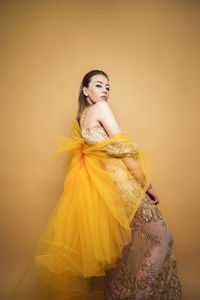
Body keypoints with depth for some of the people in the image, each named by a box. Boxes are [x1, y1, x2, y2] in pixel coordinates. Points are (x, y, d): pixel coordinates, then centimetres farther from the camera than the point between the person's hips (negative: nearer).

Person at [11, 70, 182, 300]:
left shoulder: (79, 120, 18)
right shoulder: (101, 107, -7)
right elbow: (123, 149, -13)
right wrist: (146, 184, -8)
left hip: (100, 183, 9)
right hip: (120, 180, -9)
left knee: (121, 241, 17)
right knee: (159, 236, -1)